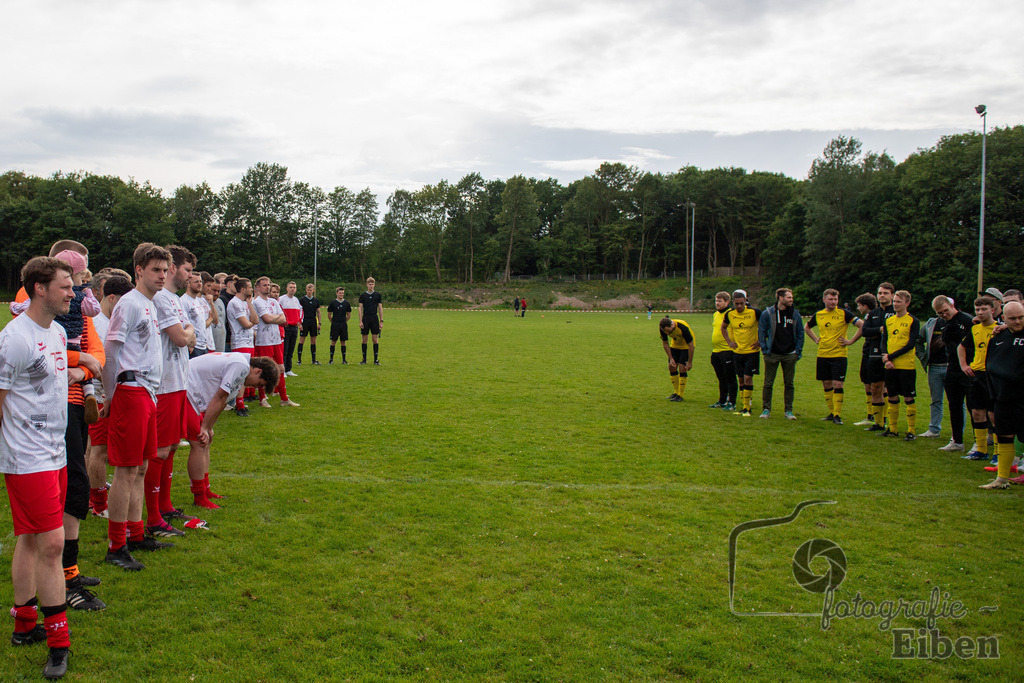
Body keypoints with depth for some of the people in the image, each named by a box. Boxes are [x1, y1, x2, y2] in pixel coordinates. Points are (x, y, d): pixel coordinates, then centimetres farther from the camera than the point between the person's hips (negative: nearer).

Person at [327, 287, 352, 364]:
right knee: (333, 341, 0)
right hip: (335, 326, -2)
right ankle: (331, 359, 7)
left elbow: (349, 315, 15)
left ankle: (344, 360, 7)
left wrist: (344, 321, 11)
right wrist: (333, 322, 6)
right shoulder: (333, 303, -1)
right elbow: (329, 315, 6)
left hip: (343, 325, 2)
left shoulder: (346, 303, 5)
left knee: (343, 342, 4)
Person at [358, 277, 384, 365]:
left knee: (375, 339, -1)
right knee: (364, 340, 2)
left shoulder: (377, 295, 6)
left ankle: (375, 360, 5)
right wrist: (360, 321, -5)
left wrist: (381, 321, 3)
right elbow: (360, 308, 2)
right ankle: (364, 359, 11)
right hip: (365, 319, 0)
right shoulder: (363, 295, 3)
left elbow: (380, 308, 8)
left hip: (374, 319, 1)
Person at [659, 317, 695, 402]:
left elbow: (691, 345, -27)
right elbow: (665, 343, -5)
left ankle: (680, 395, -7)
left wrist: (690, 362, -21)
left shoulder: (683, 327, -37)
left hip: (686, 346, -5)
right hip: (675, 345, 5)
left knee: (682, 368, -13)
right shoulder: (662, 328, -22)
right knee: (671, 367, 0)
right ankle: (676, 392, 13)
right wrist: (671, 358, -8)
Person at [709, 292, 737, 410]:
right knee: (721, 378, 15)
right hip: (716, 351, 8)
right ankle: (722, 401, 23)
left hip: (727, 351, -8)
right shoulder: (715, 315, 15)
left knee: (730, 378, -2)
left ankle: (731, 403, 3)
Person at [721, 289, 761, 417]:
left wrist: (761, 341, -5)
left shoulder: (754, 312, -12)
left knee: (748, 378, -9)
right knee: (741, 380, 8)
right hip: (737, 352, 4)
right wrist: (729, 342, 10)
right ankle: (745, 406, 17)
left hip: (752, 351, -4)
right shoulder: (730, 314, 0)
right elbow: (723, 327, 20)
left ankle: (747, 407, 0)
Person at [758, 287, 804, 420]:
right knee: (768, 384, 1)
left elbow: (800, 333, 11)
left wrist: (798, 350, 3)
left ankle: (789, 410, 15)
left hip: (790, 354, 2)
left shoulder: (795, 314, 5)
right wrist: (764, 349, -5)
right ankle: (766, 410, 10)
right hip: (772, 354, -2)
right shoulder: (768, 313, -3)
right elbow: (761, 332, 1)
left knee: (789, 384, 6)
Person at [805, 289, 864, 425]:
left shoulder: (844, 313, -6)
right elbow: (807, 327, 26)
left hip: (839, 355, -4)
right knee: (827, 385, 9)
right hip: (822, 355, 5)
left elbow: (862, 325, -10)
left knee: (837, 385, -8)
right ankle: (832, 413, 20)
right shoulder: (818, 315, 7)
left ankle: (838, 415, -2)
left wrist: (851, 341, -10)